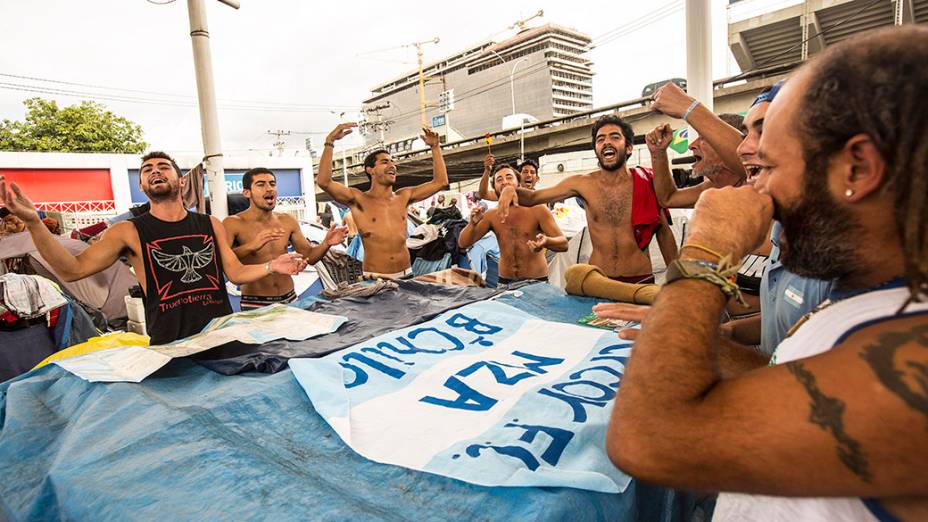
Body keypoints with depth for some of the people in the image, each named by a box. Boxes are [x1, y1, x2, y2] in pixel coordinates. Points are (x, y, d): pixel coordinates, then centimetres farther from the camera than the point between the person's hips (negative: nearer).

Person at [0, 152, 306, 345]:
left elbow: (235, 272, 10)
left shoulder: (210, 225, 8)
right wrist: (32, 221, -16)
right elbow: (73, 270, -5)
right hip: (169, 344, -2)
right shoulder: (130, 232, 1)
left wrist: (271, 266, -6)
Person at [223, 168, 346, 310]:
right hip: (255, 304, -4)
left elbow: (309, 256, 10)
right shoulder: (233, 223, -9)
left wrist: (326, 243, -10)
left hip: (289, 299, 4)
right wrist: (251, 246, -41)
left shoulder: (288, 221, 5)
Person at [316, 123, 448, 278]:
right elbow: (323, 182, -16)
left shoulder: (403, 197, 9)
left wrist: (435, 147, 9)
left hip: (406, 274, 4)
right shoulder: (358, 199, -3)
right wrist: (330, 141, -20)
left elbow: (440, 181, 13)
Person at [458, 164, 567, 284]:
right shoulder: (491, 216, 2)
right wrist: (473, 224, -19)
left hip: (536, 281, -2)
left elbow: (563, 244, -10)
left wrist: (546, 241, -32)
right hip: (505, 281, 2)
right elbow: (463, 244, 1)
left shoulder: (537, 209, -8)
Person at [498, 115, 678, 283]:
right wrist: (511, 190, -23)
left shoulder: (647, 183, -5)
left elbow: (664, 232, 6)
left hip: (641, 281, 0)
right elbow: (533, 197, -1)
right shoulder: (583, 184, -4)